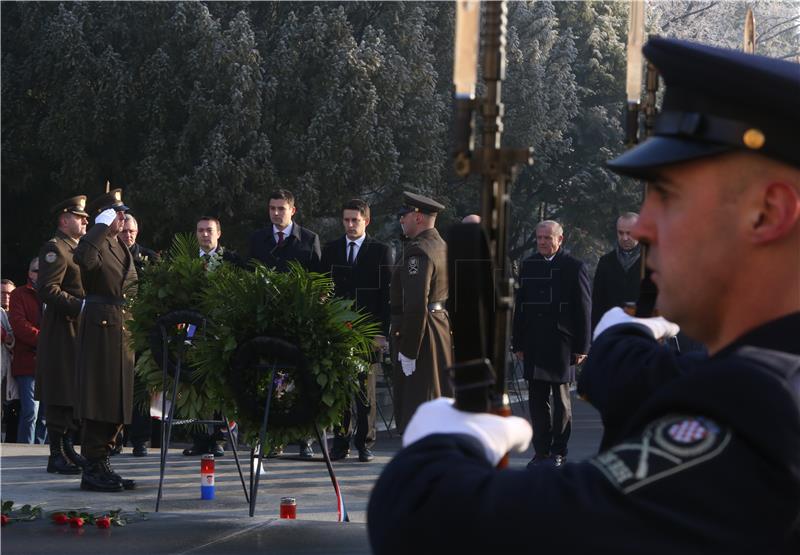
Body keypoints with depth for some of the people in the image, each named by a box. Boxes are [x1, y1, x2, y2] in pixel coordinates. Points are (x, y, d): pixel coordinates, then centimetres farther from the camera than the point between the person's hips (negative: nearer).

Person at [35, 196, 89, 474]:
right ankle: (57, 454, -4)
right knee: (60, 396, -7)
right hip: (62, 333, -10)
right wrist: (80, 306, -24)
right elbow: (48, 289, -21)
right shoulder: (54, 249, -10)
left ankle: (68, 448, 18)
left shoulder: (78, 249, 21)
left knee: (75, 394, 12)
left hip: (79, 331, 10)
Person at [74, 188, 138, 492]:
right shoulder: (94, 243, -8)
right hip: (101, 327, -9)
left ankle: (102, 464, 18)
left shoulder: (122, 247, 19)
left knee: (118, 401, 11)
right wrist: (101, 228, -24)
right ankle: (93, 469, -5)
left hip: (124, 330, 9)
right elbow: (85, 259, -33)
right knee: (100, 398, -8)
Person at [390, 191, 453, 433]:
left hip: (421, 334, -10)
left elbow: (416, 304, -24)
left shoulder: (418, 251, -17)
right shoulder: (441, 246, 14)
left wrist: (407, 350, -21)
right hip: (443, 329, 10)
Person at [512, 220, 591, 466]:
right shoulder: (528, 265, 11)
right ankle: (541, 451, 12)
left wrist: (581, 347, -5)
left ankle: (558, 451, 10)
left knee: (561, 400, 4)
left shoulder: (574, 267, -1)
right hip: (534, 344, 4)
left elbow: (583, 309, -2)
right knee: (537, 400, 5)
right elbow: (520, 305, 13)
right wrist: (518, 343, 8)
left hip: (561, 344, -4)